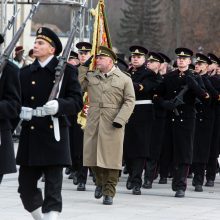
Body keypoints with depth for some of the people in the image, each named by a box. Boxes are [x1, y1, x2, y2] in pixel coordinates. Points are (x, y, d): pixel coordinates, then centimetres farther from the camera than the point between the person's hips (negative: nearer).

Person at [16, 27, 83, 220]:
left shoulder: (67, 71, 2)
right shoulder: (25, 73, 12)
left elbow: (77, 102, -3)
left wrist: (59, 105, -23)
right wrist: (21, 111, -8)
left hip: (54, 135, -4)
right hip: (30, 137, 4)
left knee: (53, 188, -4)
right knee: (25, 186, 6)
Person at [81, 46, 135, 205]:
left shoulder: (124, 79, 3)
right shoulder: (90, 77, 11)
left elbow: (129, 101, -2)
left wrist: (120, 119, -14)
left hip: (113, 125, -3)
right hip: (93, 123, 3)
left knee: (111, 157, -2)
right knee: (92, 154, 6)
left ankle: (109, 192, 6)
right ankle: (100, 182, 31)